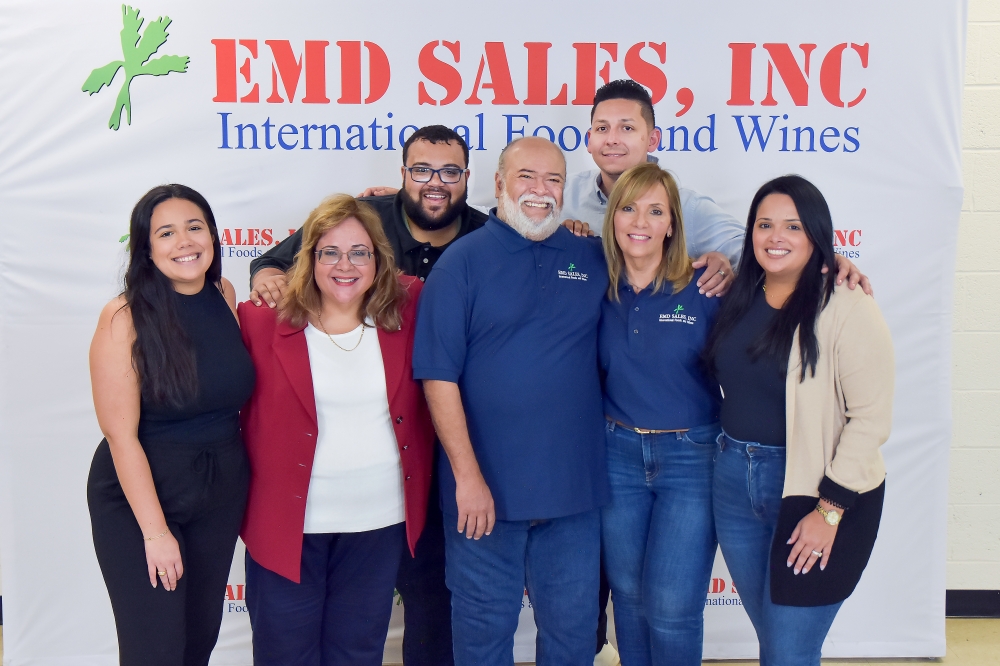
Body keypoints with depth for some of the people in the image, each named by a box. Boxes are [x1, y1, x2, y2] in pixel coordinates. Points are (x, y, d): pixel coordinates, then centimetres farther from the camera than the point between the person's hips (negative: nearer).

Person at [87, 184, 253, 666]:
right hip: (138, 498, -5)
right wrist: (155, 531, -14)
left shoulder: (224, 295, -1)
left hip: (222, 494, 5)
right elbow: (121, 434, -15)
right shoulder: (125, 318, -16)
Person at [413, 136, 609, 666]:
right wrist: (468, 475, -14)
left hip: (574, 487, 3)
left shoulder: (593, 259, 5)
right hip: (485, 489, -3)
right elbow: (438, 376, -10)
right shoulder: (463, 261, -5)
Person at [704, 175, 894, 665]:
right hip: (735, 482, 6)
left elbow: (870, 417, -16)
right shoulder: (740, 299, 7)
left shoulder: (847, 308, -13)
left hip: (812, 486, -6)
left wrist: (829, 510, -17)